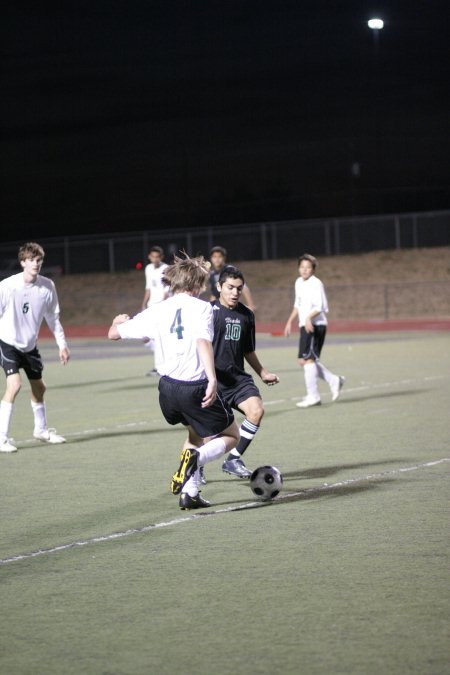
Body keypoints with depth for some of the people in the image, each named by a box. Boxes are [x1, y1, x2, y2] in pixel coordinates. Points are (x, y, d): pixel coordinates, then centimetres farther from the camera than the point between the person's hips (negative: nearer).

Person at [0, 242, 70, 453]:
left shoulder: (47, 286, -9)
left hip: (30, 345, 5)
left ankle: (41, 429, 42)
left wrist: (62, 344, 6)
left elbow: (53, 317, 5)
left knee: (39, 387, 17)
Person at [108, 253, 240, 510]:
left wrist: (119, 321, 39)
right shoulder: (201, 307, -5)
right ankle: (197, 457, -18)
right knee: (231, 435, 15)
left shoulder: (156, 311, 8)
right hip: (196, 388, -5)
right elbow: (203, 341, -23)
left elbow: (114, 333, 15)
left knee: (196, 434, 31)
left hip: (167, 389, 5)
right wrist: (212, 379, -32)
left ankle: (189, 493, 13)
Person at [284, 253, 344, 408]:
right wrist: (290, 321, 28)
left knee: (307, 359, -12)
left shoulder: (316, 284, -11)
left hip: (315, 325, -9)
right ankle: (334, 380, 20)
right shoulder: (299, 283, 15)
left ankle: (313, 396, -8)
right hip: (304, 326, 9)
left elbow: (320, 307, -19)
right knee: (304, 360, 8)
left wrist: (309, 317, -35)